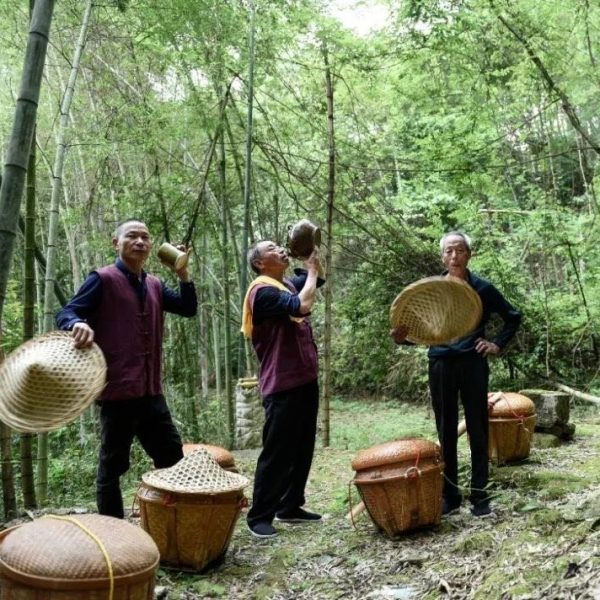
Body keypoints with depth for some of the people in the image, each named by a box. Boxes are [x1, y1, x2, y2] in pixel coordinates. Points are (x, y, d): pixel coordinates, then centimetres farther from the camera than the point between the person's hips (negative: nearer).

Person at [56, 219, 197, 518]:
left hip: (150, 391, 8)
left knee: (173, 458, 15)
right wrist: (78, 324, -35)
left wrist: (182, 272, 0)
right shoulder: (103, 279, -5)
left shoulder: (154, 285, 15)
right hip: (118, 391, -8)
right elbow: (65, 314, -11)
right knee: (113, 465, 2)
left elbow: (188, 308, 13)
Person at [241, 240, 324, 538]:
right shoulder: (263, 290, -14)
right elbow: (302, 306, -28)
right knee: (276, 452, -3)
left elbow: (318, 277, 29)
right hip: (282, 386, -9)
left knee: (303, 448, 15)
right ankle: (259, 516, 7)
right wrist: (311, 271, -12)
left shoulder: (288, 285, 13)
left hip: (304, 379, 9)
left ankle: (290, 506, 26)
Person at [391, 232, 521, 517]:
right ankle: (450, 495, 16)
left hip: (473, 364, -1)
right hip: (440, 365, 2)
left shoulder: (482, 288, 2)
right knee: (446, 434, 7)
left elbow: (513, 317, 14)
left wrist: (497, 344, 3)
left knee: (478, 431, 4)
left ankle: (479, 495, 12)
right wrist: (403, 336, -13)